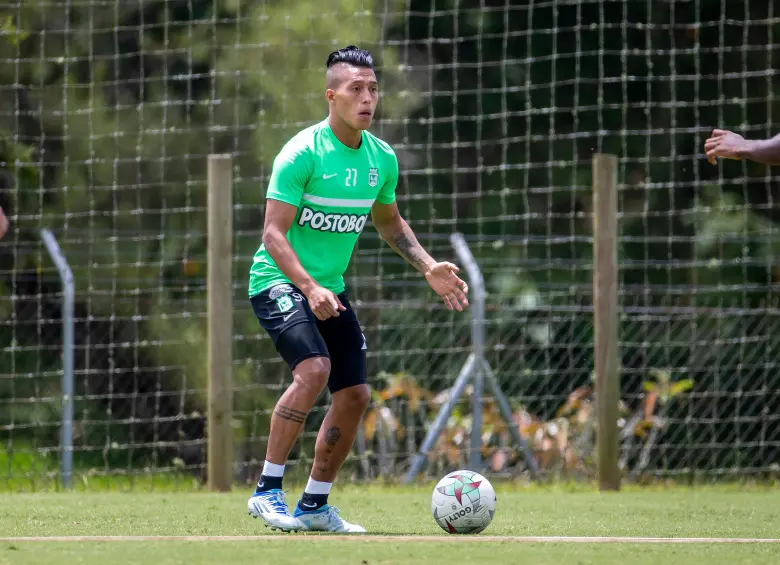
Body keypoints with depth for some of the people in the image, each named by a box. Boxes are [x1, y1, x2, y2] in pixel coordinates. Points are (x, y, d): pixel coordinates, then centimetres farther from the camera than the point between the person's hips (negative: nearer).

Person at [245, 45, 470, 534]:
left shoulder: (382, 158, 4)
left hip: (331, 289, 7)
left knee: (355, 395, 3)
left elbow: (390, 223, 22)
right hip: (279, 282, -7)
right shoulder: (302, 153, -18)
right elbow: (274, 233, -21)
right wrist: (309, 288, -34)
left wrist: (429, 267, 8)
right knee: (314, 368, -28)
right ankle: (268, 490, -20)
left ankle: (315, 504, 19)